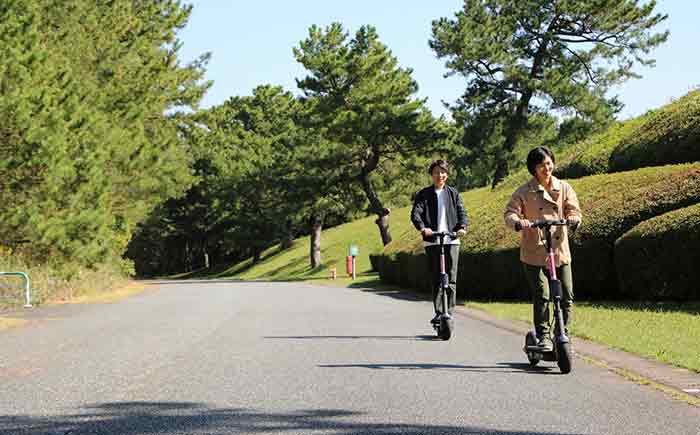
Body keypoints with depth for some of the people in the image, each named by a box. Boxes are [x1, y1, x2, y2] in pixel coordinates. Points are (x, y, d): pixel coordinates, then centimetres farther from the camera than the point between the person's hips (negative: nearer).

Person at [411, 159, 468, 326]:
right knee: (435, 279, 1)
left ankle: (449, 312, 2)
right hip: (432, 240, -1)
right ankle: (438, 312, 5)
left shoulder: (453, 193, 13)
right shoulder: (424, 194, 7)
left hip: (451, 239, 1)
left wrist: (462, 227, -14)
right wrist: (422, 228, -25)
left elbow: (461, 211, 7)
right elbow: (415, 213, -6)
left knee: (451, 278, -3)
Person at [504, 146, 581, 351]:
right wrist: (517, 222, -30)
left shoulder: (564, 188, 8)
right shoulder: (524, 192, 0)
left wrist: (574, 219, -22)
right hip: (534, 253, -3)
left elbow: (574, 210, 3)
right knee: (542, 297, -8)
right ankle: (543, 336, 4)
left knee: (567, 296, 1)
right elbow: (510, 213, -6)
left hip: (560, 251, 3)